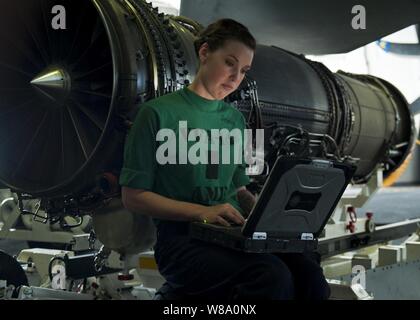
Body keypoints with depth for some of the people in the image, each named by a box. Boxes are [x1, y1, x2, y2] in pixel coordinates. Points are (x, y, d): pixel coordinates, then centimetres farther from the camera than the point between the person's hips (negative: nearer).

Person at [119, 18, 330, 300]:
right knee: (273, 276, -32)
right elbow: (133, 196, -4)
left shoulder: (235, 120, 17)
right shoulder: (158, 113, -1)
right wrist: (202, 212, -16)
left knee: (309, 273, -24)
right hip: (182, 238, -5)